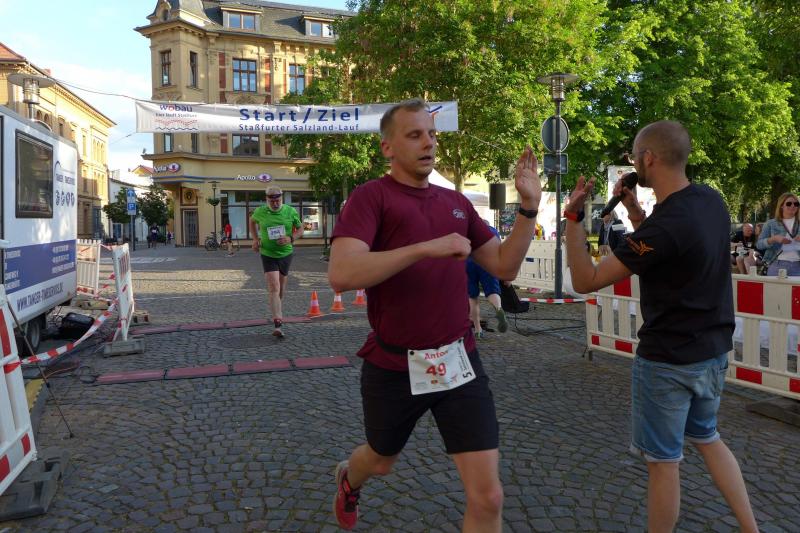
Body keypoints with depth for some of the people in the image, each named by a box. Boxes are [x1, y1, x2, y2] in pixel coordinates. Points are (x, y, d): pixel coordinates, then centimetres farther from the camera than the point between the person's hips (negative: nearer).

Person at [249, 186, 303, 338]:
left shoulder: (291, 211, -6)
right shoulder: (260, 212, -6)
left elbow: (300, 229, 4)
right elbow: (252, 221, 16)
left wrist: (291, 238, -16)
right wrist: (255, 239, 4)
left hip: (286, 254, 2)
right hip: (268, 255, -2)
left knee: (281, 287, 16)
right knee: (274, 288, -14)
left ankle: (278, 311, 45)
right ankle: (277, 325, -19)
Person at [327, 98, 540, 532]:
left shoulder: (456, 202, 7)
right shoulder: (371, 196, -11)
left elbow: (505, 267, 9)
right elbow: (341, 275, -26)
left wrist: (529, 207, -1)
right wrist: (428, 247, -30)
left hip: (459, 363, 4)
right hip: (394, 367, -3)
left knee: (487, 498, 0)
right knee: (382, 462, 25)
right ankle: (348, 479, 63)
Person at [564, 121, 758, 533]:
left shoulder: (666, 224, -27)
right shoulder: (712, 201, 0)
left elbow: (586, 280, -24)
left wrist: (573, 216, -18)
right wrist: (632, 208, 5)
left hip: (669, 360, -9)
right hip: (713, 351, 9)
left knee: (663, 461, 7)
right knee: (706, 438, 27)